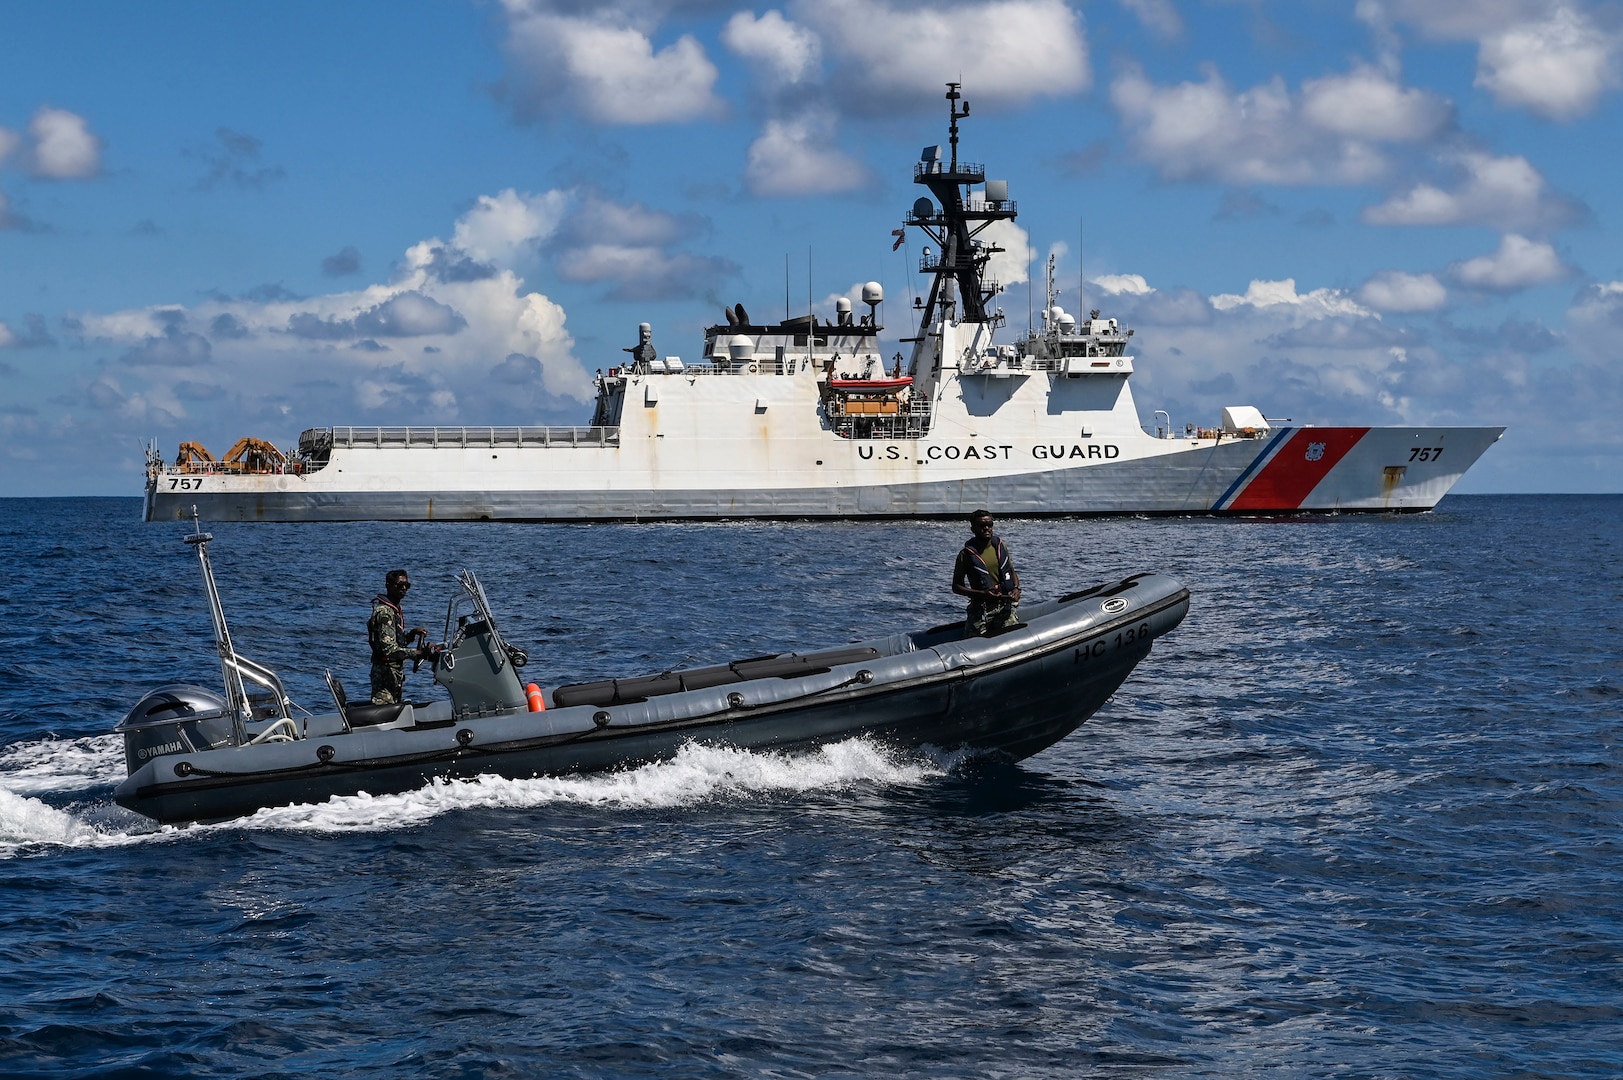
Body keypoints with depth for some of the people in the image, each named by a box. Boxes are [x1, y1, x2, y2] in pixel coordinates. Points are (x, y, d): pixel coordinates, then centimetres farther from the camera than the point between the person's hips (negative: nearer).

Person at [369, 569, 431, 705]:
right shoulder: (384, 612, -17)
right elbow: (389, 649, -25)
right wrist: (416, 654, -23)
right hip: (385, 672, -10)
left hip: (396, 671, 10)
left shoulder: (396, 609, 15)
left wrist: (412, 634, 4)